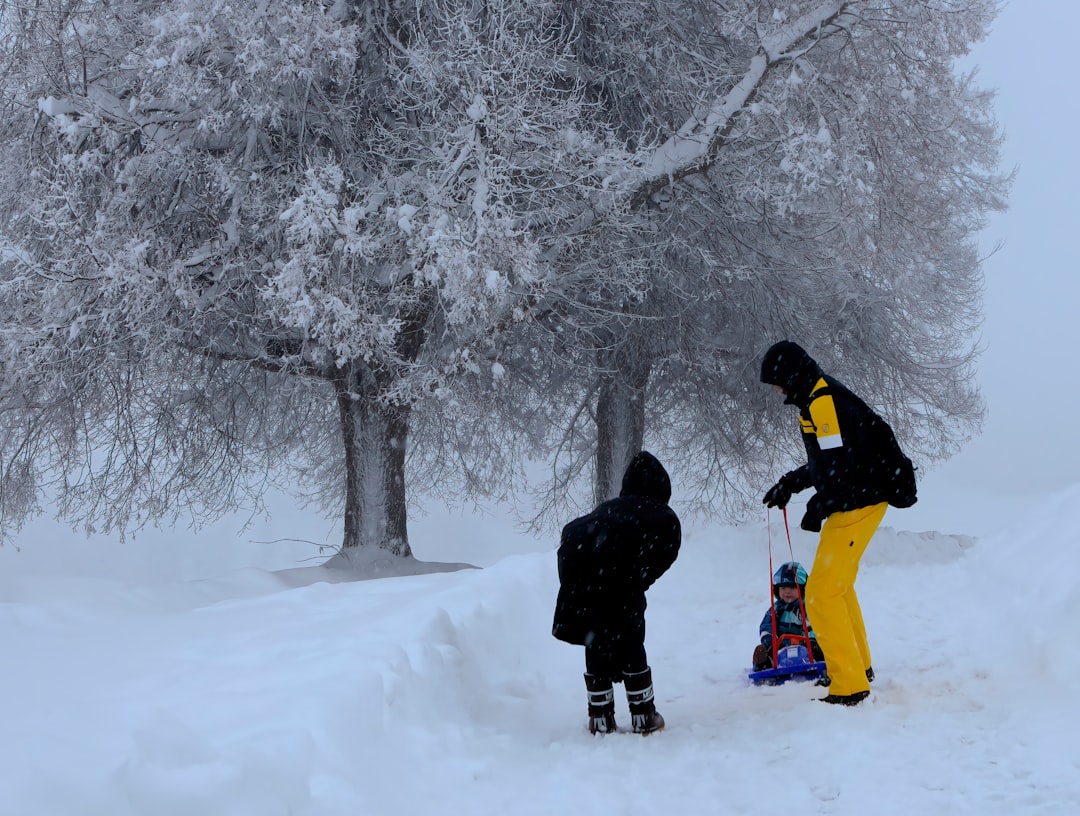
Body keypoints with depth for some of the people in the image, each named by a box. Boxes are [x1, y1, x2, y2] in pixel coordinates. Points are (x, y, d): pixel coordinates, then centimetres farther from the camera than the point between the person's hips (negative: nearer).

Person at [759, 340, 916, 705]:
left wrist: (816, 510, -14)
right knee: (838, 587, 24)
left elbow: (841, 467, -25)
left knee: (822, 594, -9)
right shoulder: (823, 397, 13)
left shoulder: (822, 403, -21)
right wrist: (790, 483, 16)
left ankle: (850, 687, -5)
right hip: (860, 500, 11)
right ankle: (859, 666, 38)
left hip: (856, 505, -11)